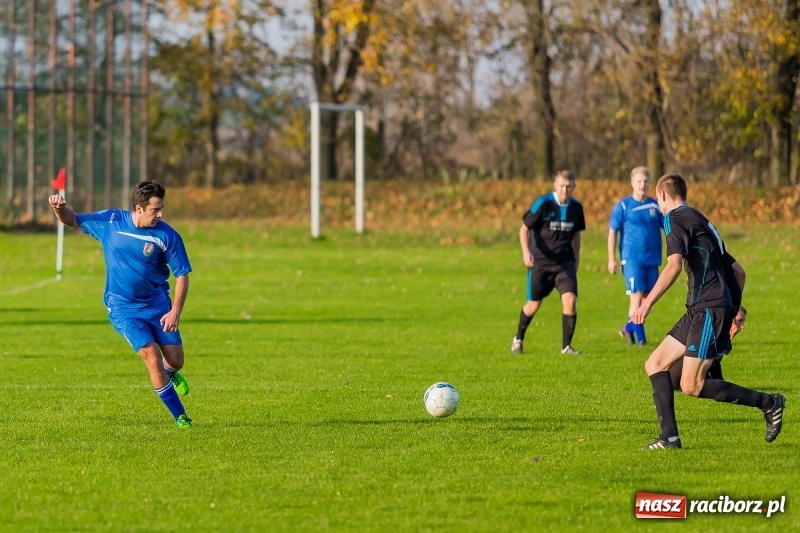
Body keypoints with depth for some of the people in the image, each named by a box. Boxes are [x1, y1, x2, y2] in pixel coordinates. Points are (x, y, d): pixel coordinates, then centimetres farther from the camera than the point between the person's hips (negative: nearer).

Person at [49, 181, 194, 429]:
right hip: (123, 308, -1)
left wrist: (176, 311, -17)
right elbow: (72, 220, 5)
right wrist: (60, 208, -18)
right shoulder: (110, 221, -9)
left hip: (158, 305, 1)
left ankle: (170, 374, 45)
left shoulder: (167, 236, -12)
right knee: (153, 359, -16)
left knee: (175, 361, 5)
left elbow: (182, 274, -6)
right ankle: (180, 416, -3)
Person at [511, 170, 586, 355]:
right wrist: (526, 252, -24)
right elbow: (524, 228, -10)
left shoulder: (576, 207, 0)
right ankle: (518, 339, 33)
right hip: (540, 262, -3)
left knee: (570, 300, -14)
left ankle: (566, 346, -2)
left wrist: (576, 259, 17)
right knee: (533, 305, 8)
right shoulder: (543, 203, -13)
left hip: (565, 263, 3)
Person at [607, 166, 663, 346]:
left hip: (652, 258, 4)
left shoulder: (655, 205, 7)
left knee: (647, 297, 7)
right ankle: (640, 337, -6)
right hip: (631, 258, -4)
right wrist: (611, 259, -4)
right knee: (637, 295, -11)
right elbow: (612, 232, 0)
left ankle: (629, 328, 26)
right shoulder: (623, 206, -2)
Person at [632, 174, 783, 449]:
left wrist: (647, 303, -24)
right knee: (655, 364, 8)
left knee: (691, 386, -11)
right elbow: (738, 271, 26)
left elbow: (674, 265, -22)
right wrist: (735, 310, 29)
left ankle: (768, 403, -4)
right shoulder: (700, 221, 24)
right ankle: (669, 437, 1)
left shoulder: (677, 218, -5)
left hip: (709, 310, -10)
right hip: (700, 312, 10)